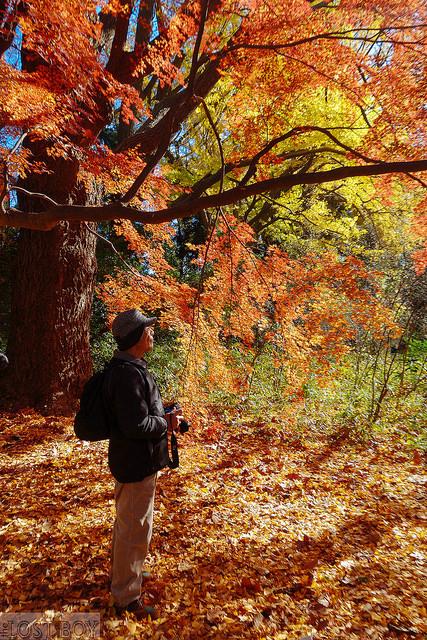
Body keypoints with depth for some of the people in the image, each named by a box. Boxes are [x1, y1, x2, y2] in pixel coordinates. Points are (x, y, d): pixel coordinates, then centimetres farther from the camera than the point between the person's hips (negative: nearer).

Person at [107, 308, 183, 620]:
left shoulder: (129, 367, 6)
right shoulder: (129, 373, -28)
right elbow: (136, 425, -30)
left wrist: (165, 416, 3)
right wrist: (166, 423, -14)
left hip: (132, 460, 11)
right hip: (137, 463, -11)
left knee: (127, 522, 27)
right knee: (136, 528, 6)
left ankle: (123, 572, 49)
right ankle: (126, 597, 26)